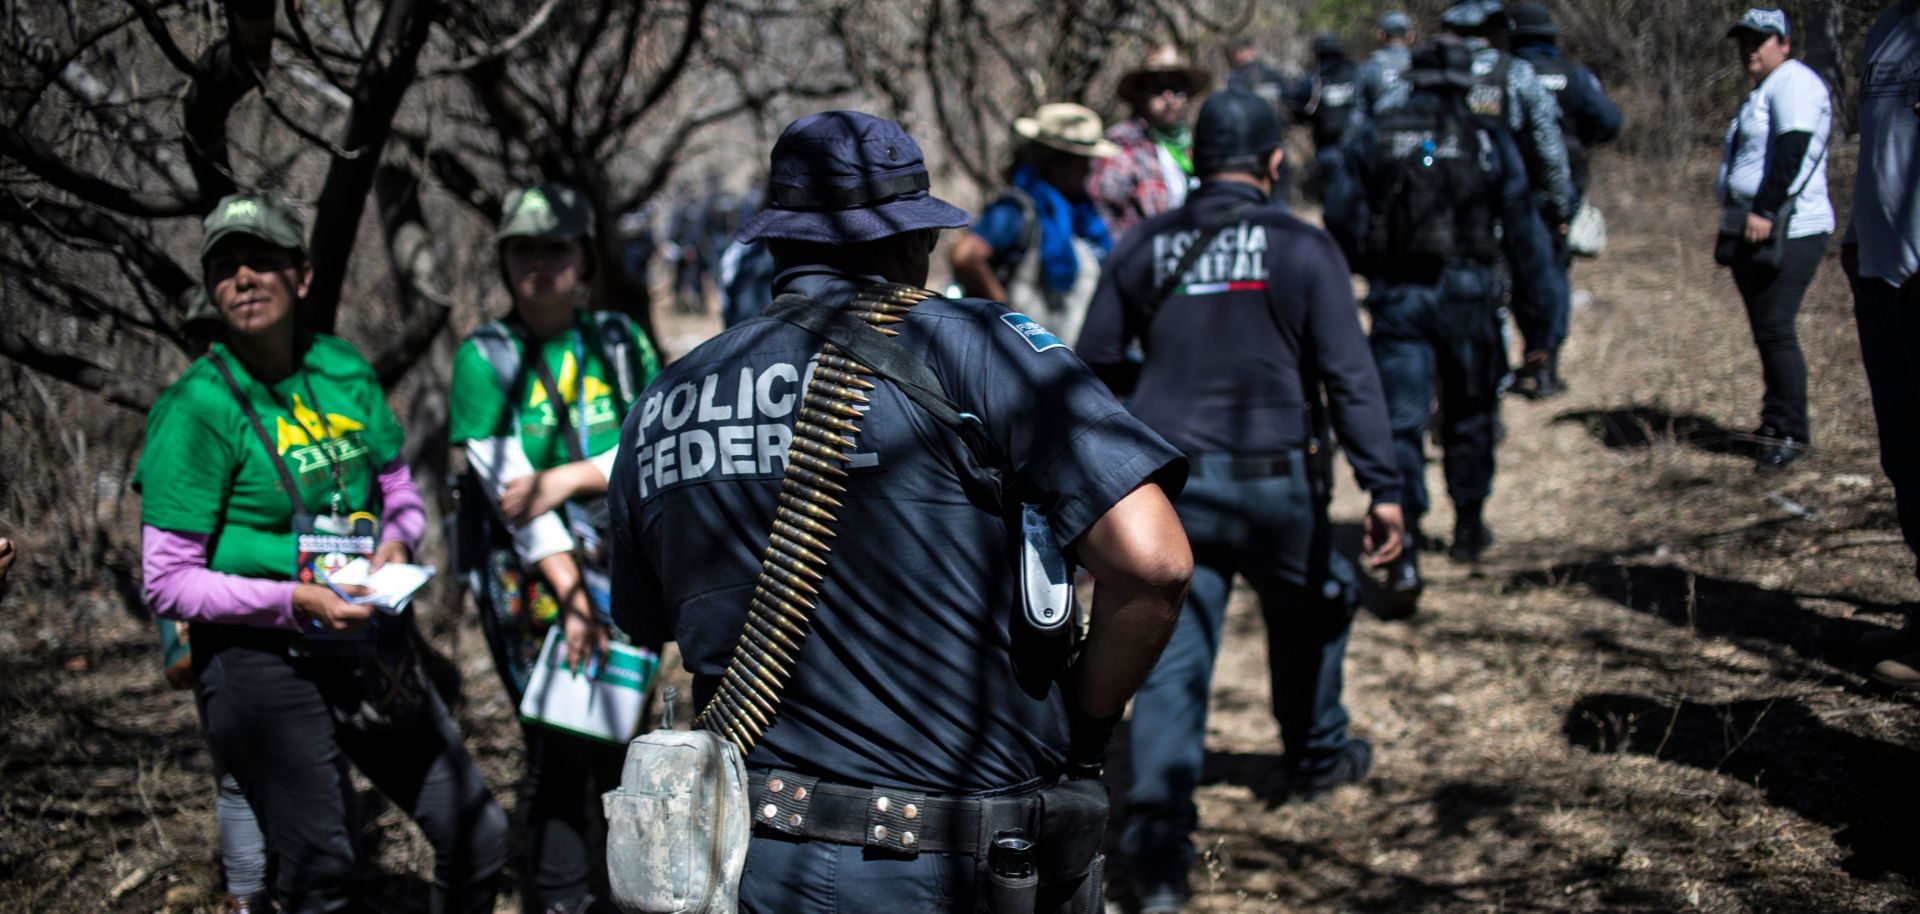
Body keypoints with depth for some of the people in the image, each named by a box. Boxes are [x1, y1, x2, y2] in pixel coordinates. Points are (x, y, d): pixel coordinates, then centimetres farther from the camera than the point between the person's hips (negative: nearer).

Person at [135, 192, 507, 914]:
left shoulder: (344, 372, 5)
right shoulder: (198, 407, -12)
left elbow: (401, 496, 17)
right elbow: (166, 584, -12)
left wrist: (395, 541, -6)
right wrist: (291, 601, -22)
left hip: (371, 649, 6)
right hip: (263, 659, -6)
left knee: (477, 835, 9)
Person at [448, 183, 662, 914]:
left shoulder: (620, 343, 5)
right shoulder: (484, 358, -4)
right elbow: (510, 488, -12)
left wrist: (565, 478, -18)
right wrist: (572, 595, -19)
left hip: (623, 571, 3)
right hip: (532, 579, -3)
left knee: (624, 732, 10)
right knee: (558, 744, -6)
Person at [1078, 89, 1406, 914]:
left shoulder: (1143, 248, 4)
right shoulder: (1302, 249, -4)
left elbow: (1094, 364, 10)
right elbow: (1350, 375, -10)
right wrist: (1383, 487, -11)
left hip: (1167, 483, 2)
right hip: (1272, 482, -2)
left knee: (1170, 664, 0)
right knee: (1311, 609, 27)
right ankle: (1317, 755, 45)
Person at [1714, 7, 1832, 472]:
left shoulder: (1793, 81, -10)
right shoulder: (1763, 92, 23)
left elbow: (1792, 151, -22)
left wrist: (1765, 212, -27)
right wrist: (1741, 222, 21)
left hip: (1786, 232, -10)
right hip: (1753, 231, 10)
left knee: (1775, 330, -13)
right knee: (1766, 332, 13)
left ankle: (1792, 433, -8)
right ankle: (1776, 422, 21)